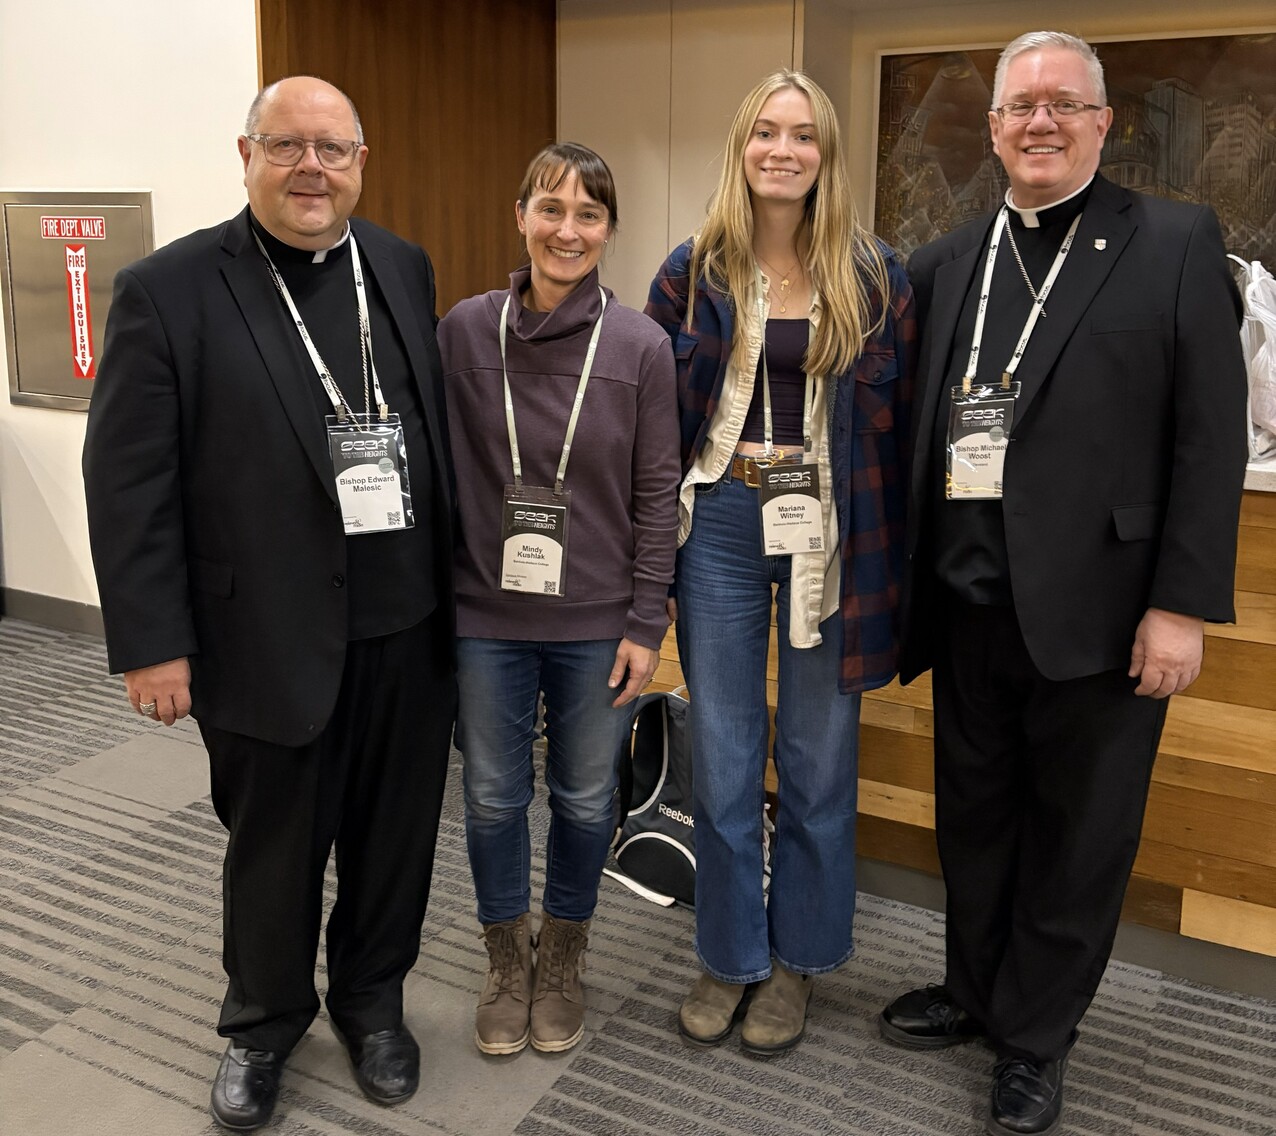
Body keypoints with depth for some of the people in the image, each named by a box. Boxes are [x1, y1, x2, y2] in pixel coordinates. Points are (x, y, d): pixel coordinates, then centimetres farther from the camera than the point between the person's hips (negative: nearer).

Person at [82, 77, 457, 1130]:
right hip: (270, 638, -3)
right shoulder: (167, 291, -8)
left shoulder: (403, 269, 6)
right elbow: (128, 483, -9)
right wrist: (152, 643, -10)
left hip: (409, 626, 4)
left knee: (395, 833, 16)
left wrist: (457, 581, 8)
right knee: (274, 849, 14)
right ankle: (263, 1023, 40)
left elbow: (438, 426, 9)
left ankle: (372, 996, 42)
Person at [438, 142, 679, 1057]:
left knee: (585, 799, 14)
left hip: (598, 622, 0)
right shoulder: (465, 331, -4)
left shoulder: (641, 346, -6)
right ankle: (507, 962, 38)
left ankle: (562, 961, 39)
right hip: (487, 615, 1)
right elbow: (442, 471, 1)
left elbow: (656, 493, -3)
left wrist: (646, 624, -5)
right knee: (494, 796, 14)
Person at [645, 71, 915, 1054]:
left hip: (829, 529, 0)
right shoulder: (693, 271, 3)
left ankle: (798, 957, 29)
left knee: (818, 759, 9)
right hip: (721, 522, 1)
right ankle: (729, 953, 28)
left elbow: (898, 419, 2)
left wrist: (890, 556, -3)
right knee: (722, 758, 9)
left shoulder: (874, 276, 1)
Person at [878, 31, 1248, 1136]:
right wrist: (897, 580, 4)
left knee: (1077, 836, 10)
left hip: (1095, 610, -4)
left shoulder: (1175, 244, -3)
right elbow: (918, 426, 10)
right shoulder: (948, 261, 10)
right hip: (966, 606, 4)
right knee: (973, 817, 18)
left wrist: (1181, 605, -12)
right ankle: (975, 990, 40)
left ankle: (1035, 1037, 30)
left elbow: (1211, 438, -7)